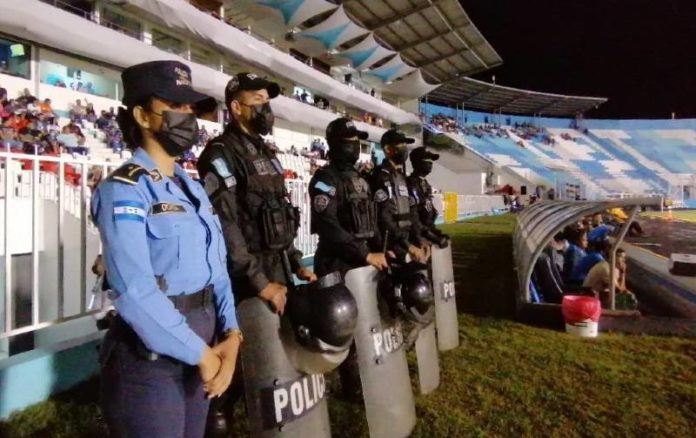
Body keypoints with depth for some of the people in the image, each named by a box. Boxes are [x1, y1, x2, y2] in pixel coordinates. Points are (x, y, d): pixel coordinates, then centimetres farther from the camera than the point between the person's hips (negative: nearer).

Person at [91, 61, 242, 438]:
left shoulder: (193, 188, 10)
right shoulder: (124, 190, -14)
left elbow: (216, 268, 5)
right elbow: (135, 291, -24)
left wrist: (230, 334, -8)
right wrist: (201, 353, -17)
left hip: (200, 350, 7)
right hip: (149, 359, -7)